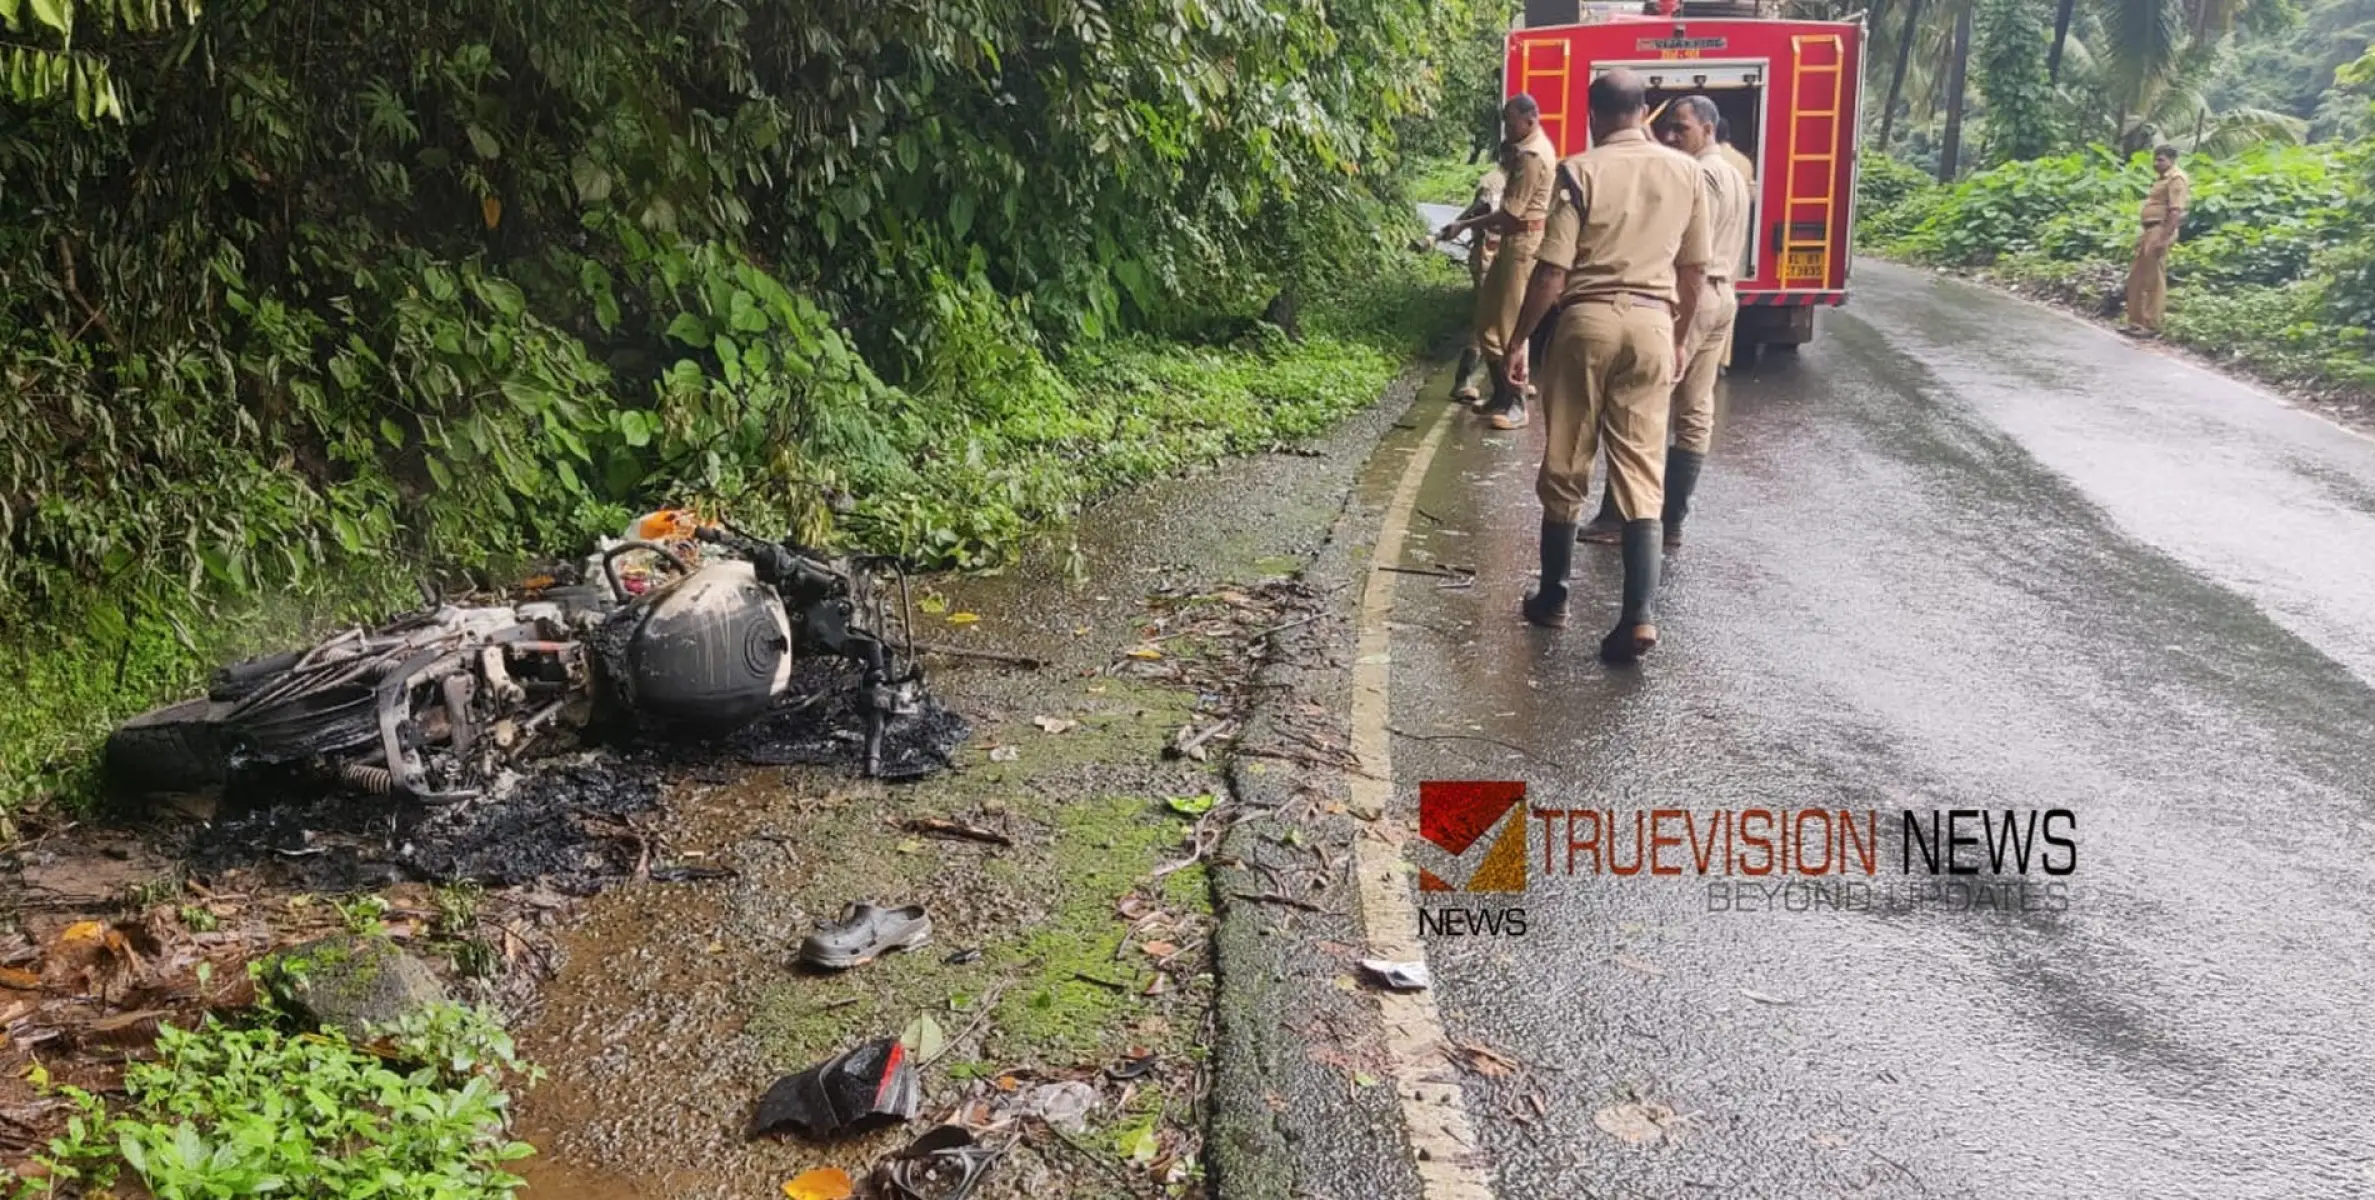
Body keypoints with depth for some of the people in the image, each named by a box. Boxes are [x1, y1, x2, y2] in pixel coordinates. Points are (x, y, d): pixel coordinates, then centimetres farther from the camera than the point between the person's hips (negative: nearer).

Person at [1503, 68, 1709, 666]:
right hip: (1651, 325, 3)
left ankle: (1553, 597, 22)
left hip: (1587, 321, -3)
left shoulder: (1580, 171, -6)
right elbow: (1695, 270, 12)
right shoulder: (1685, 171, 6)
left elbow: (1552, 274, -10)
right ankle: (1638, 616, -6)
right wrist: (1680, 338, 24)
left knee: (1564, 469, 10)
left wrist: (1518, 339, 0)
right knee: (1643, 474, 3)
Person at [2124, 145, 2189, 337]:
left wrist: (2164, 237, -25)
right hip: (2150, 230, 10)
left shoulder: (2176, 179, -12)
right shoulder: (2162, 178, 20)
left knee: (2154, 281, -6)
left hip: (2160, 231, -10)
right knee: (2136, 277, 13)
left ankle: (2152, 326, -2)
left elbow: (2175, 211, -20)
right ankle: (2136, 321, 20)